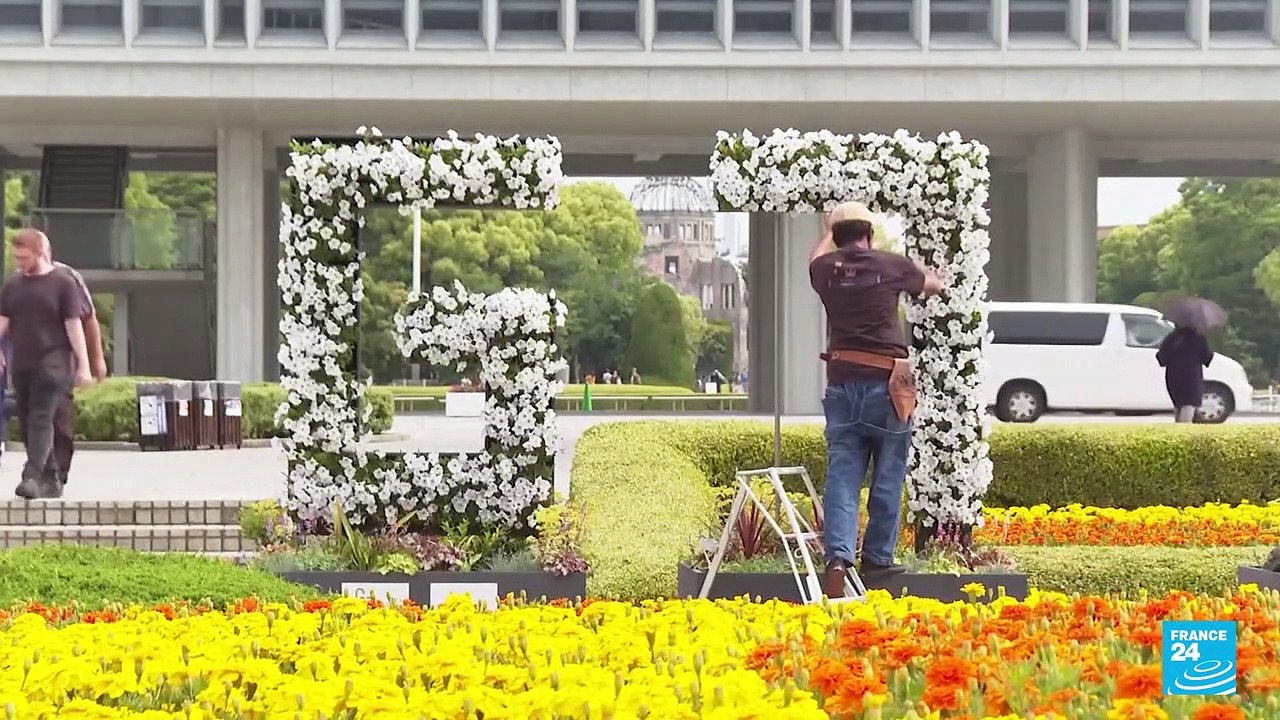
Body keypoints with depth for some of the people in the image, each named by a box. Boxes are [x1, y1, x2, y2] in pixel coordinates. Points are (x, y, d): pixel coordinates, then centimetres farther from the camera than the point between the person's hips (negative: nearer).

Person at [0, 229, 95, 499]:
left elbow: (74, 326, -4)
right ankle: (50, 481, 15)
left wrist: (84, 365, -7)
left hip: (52, 364, -5)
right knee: (27, 422, 7)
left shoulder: (63, 283, -2)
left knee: (41, 419, -15)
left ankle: (32, 477, -22)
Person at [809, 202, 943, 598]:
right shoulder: (891, 265, 0)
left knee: (841, 474, 0)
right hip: (885, 383, -2)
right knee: (887, 476, 7)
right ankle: (877, 560, 11)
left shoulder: (826, 269, 6)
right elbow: (934, 285, 20)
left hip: (841, 381, 2)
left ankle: (838, 555, -16)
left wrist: (828, 233, 53)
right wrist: (911, 268, 40)